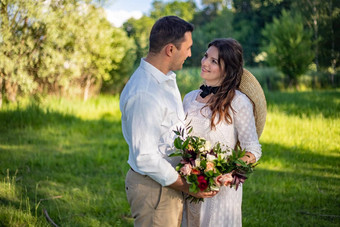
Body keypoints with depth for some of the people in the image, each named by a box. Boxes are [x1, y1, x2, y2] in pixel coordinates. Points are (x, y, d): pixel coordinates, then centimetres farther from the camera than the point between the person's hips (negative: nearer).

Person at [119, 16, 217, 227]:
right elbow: (146, 158, -25)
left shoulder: (167, 78, 6)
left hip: (171, 180, 9)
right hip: (153, 188, -9)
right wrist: (188, 187, -17)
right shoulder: (143, 94, -26)